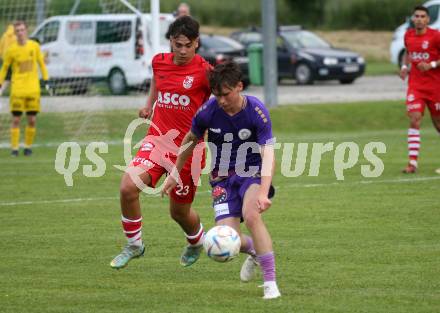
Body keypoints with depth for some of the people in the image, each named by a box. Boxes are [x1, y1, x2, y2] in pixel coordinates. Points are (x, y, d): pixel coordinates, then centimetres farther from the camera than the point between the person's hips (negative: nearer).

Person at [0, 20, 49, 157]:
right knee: (16, 119, -4)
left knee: (32, 120, 2)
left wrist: (46, 80, 6)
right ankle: (14, 148, 2)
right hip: (17, 89, -2)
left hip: (33, 89, 2)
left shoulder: (34, 46, 2)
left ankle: (28, 147, 16)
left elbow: (41, 63, 12)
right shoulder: (11, 50, -2)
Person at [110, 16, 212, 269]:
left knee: (180, 212, 9)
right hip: (158, 139, 3)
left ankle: (197, 242, 45)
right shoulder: (160, 62, 2)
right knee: (128, 187, -19)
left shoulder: (204, 72, -12)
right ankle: (134, 245, 1)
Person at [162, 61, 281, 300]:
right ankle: (253, 251, 24)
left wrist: (263, 193, -37)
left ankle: (270, 283, -25)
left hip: (252, 172, -2)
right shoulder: (208, 112, -11)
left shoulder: (256, 111, -18)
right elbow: (190, 140, 10)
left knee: (251, 215, -33)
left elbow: (268, 153, -24)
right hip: (222, 177, 2)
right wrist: (175, 173, 17)